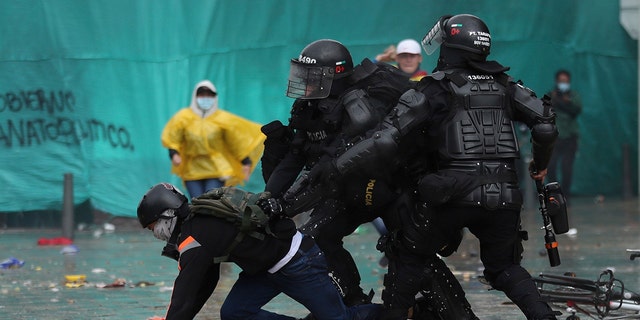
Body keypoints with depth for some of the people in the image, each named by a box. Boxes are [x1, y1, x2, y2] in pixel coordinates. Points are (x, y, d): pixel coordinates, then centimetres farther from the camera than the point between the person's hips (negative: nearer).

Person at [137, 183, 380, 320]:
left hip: (299, 263, -10)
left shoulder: (194, 239, -22)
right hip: (270, 266, 10)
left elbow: (183, 299, -24)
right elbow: (205, 283, 17)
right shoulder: (200, 222, 8)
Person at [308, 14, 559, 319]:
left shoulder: (433, 91, -1)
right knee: (504, 268, 21)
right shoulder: (504, 86, 13)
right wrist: (540, 164, 26)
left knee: (408, 258, 17)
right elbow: (545, 122, 8)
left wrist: (336, 167, -6)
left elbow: (387, 139, -9)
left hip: (452, 196, -4)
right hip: (502, 197, 4)